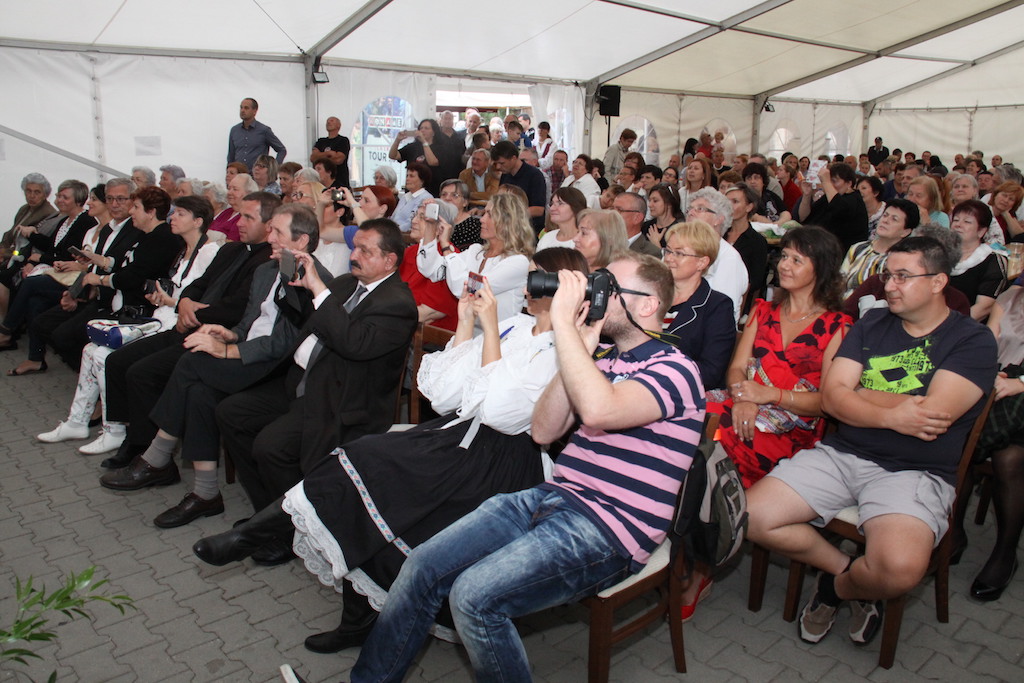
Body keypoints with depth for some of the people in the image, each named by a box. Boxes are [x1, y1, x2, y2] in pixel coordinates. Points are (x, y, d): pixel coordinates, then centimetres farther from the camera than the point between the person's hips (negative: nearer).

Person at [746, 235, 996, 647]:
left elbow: (933, 415, -15)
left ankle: (836, 587, 4)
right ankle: (849, 570, 10)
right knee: (751, 517, -14)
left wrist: (859, 394, -2)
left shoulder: (973, 341, 0)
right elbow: (832, 398, 3)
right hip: (840, 454, 5)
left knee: (899, 569, -33)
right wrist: (891, 414, -14)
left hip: (915, 471, -4)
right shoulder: (871, 325, 14)